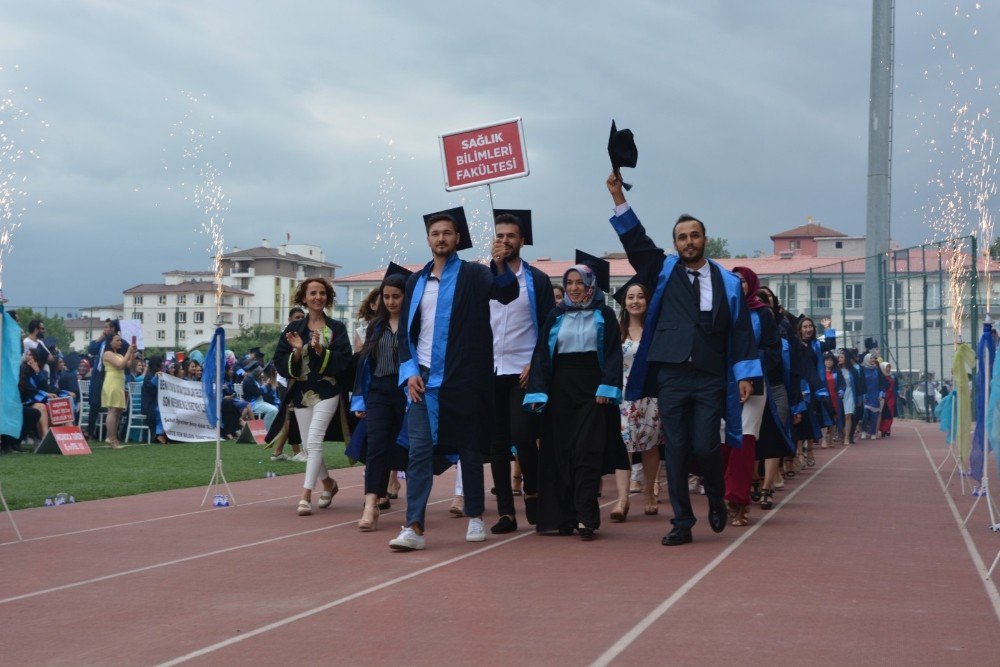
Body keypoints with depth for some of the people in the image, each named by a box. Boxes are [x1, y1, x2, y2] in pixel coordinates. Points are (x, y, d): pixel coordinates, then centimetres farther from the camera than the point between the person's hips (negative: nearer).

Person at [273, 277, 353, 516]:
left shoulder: (336, 328, 1)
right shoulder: (294, 328, 7)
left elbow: (343, 361, -8)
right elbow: (280, 363, 2)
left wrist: (320, 350, -21)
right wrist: (297, 352, -16)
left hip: (327, 392, -4)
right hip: (301, 393, 4)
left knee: (314, 441, -17)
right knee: (309, 446, 10)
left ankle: (306, 496, -18)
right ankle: (328, 483, 35)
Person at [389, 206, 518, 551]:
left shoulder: (472, 274, 1)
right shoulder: (417, 280, 13)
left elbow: (506, 292, -17)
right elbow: (405, 330, 13)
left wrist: (500, 265, -37)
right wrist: (409, 370, 0)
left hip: (462, 377, -3)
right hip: (422, 377, 3)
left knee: (469, 448, 7)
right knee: (419, 449, -6)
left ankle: (475, 517, 20)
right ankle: (414, 527, -10)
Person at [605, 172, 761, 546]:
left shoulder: (727, 283, 9)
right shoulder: (665, 271, 10)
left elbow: (740, 332, 6)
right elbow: (634, 240, 3)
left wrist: (745, 374, -1)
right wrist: (618, 196, -4)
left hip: (710, 379, -1)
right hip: (671, 376, 1)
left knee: (705, 447, -8)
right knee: (676, 452, 1)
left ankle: (717, 500, 22)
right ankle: (681, 523, 8)